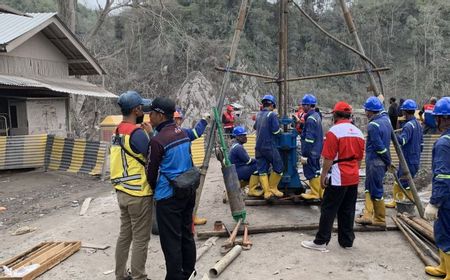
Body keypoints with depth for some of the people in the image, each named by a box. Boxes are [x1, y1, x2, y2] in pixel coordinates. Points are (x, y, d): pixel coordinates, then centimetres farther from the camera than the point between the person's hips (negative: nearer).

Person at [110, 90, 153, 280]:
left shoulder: (117, 132, 10)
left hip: (122, 192, 9)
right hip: (138, 194, -9)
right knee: (140, 239, 2)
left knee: (124, 235, 17)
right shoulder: (137, 133, -18)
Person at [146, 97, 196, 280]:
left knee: (171, 241, 3)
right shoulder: (183, 133, 5)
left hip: (169, 196, -8)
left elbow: (151, 172, -9)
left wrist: (153, 189, 10)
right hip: (188, 191, 8)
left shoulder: (157, 140, -18)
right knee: (186, 235, 18)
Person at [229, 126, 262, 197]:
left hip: (237, 171, 10)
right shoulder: (238, 147, -17)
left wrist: (255, 160, 4)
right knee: (256, 166, -20)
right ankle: (252, 190, -15)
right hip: (236, 172, -10)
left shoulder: (236, 145, 15)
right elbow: (248, 161, -17)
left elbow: (245, 160, 17)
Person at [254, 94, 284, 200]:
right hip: (269, 146, -6)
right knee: (278, 167, 9)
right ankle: (273, 187, 16)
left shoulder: (258, 114, 11)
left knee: (262, 170, 6)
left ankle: (267, 192, 6)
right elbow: (276, 130, -15)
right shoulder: (272, 114, -9)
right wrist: (280, 130, 4)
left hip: (258, 146, 7)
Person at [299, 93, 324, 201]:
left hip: (311, 152, -10)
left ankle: (314, 193, 11)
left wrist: (304, 155, -21)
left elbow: (309, 139, -24)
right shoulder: (316, 116, 10)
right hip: (316, 150, 10)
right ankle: (320, 191, 26)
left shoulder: (310, 119, -21)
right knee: (315, 171, 17)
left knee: (311, 172, 1)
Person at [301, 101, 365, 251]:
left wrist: (323, 175, -8)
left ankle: (321, 242, 4)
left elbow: (328, 158, -16)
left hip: (338, 178, -7)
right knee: (348, 210, 14)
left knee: (328, 210, -1)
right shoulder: (358, 132, 9)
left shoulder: (334, 131, -13)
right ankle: (347, 240, 21)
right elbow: (360, 158, 16)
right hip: (353, 178, 7)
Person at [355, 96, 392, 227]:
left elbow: (379, 146, -19)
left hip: (375, 161, -9)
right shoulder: (386, 119, 4)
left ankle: (380, 220, 12)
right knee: (369, 188, 17)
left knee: (376, 191, 1)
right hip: (381, 161, 9)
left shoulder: (373, 125, -20)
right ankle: (368, 215, 22)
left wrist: (388, 161, -11)